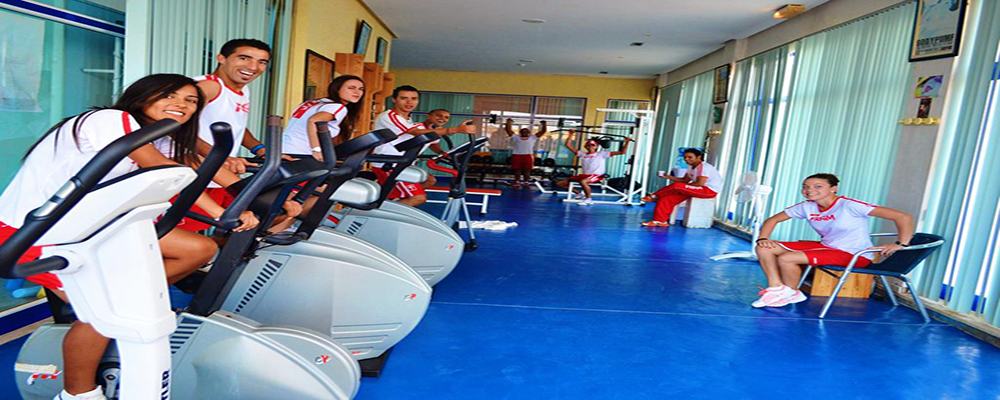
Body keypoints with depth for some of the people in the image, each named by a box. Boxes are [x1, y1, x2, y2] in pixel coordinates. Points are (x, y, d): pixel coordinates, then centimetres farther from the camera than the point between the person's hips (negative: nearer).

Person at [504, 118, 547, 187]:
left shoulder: (533, 138, 18)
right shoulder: (516, 137, 17)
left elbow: (543, 131, 18)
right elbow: (508, 130, 16)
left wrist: (544, 124, 14)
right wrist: (508, 122, 15)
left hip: (528, 156, 0)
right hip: (517, 155, 0)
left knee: (527, 170, 1)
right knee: (517, 170, 3)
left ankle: (526, 182, 9)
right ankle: (517, 182, 11)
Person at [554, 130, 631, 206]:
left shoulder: (601, 154, 4)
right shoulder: (582, 154, 15)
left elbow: (622, 152, 3)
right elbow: (568, 145, 18)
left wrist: (627, 142, -3)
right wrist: (571, 134, 16)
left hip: (597, 175, -6)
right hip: (584, 175, 6)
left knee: (582, 181, -42)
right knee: (559, 183, 1)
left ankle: (588, 199, -18)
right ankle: (578, 194, 17)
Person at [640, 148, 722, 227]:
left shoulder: (704, 167, -18)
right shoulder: (691, 167, 13)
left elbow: (700, 183, -26)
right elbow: (685, 180, 14)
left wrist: (684, 187, -13)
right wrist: (669, 177, 1)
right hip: (701, 190, 10)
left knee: (676, 186, -26)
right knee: (667, 198, -6)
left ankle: (655, 196, -5)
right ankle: (660, 221, -7)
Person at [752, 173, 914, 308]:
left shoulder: (849, 206, -21)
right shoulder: (807, 207, -3)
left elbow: (904, 217, -22)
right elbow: (773, 220, 4)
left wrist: (901, 245, -27)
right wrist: (763, 239, -11)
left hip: (855, 255, -7)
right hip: (825, 246, 7)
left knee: (786, 258, -27)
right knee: (764, 248, -8)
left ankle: (792, 293, 0)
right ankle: (777, 288, -7)